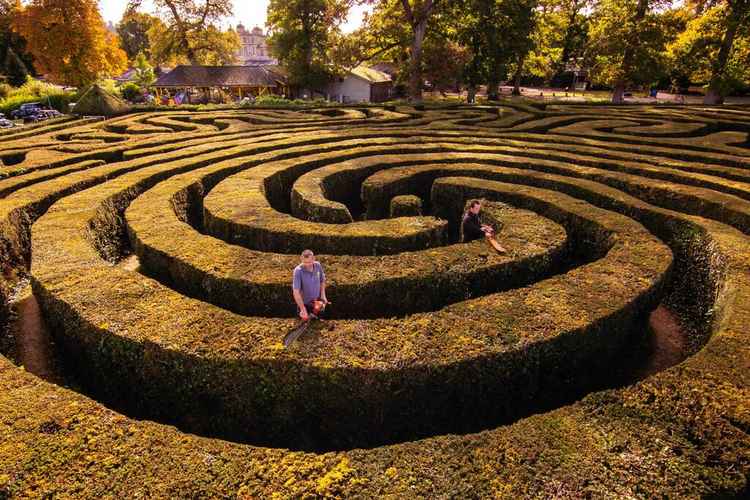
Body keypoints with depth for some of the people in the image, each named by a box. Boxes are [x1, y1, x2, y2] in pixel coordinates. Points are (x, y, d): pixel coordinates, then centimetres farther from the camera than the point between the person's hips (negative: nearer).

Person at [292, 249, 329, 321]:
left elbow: (322, 280, 6)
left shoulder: (318, 266, -14)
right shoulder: (298, 271, -29)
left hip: (317, 302, 4)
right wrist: (303, 309, -30)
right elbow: (296, 292, -30)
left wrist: (323, 295, -1)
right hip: (304, 303, -4)